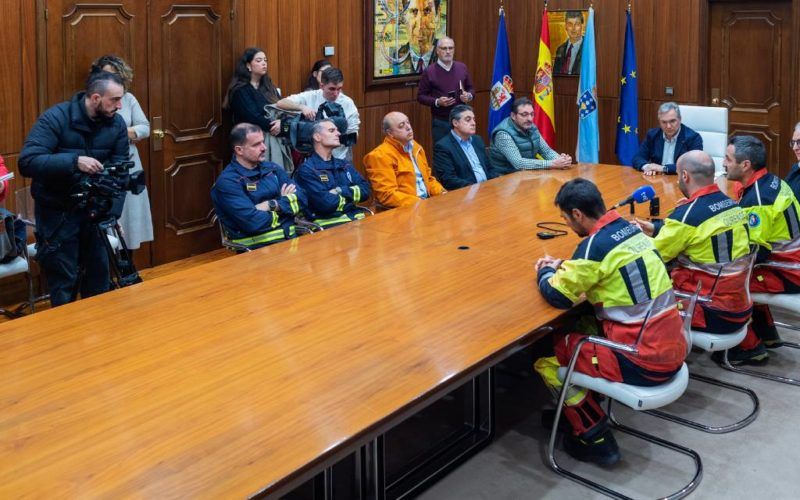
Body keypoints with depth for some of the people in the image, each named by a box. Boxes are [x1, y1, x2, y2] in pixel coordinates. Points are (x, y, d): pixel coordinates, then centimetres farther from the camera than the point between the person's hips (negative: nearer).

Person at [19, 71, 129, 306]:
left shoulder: (117, 123, -5)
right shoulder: (56, 117, -19)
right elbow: (27, 161, -27)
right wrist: (74, 161, -38)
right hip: (57, 211, -4)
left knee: (99, 277, 13)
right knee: (64, 283, 2)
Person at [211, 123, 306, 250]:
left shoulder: (272, 169, 14)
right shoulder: (227, 182, -6)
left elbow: (301, 199, 6)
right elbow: (253, 222, -16)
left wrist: (272, 205, -10)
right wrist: (285, 203, 0)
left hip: (290, 236, 6)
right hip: (257, 246, -6)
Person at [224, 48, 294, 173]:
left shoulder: (268, 85, 18)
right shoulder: (240, 90, -5)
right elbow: (253, 118, -15)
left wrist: (281, 122, -11)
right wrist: (273, 126, -9)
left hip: (276, 138, 7)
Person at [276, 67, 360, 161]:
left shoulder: (348, 103, -6)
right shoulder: (310, 97, -4)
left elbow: (353, 135, -1)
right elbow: (281, 103, -8)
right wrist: (302, 107, -24)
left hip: (340, 160, 0)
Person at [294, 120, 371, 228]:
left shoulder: (345, 165, 19)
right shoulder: (306, 169, -4)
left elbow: (365, 190, 8)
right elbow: (325, 202, -15)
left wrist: (341, 191, -7)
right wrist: (351, 196, 1)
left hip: (354, 218, 7)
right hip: (328, 223, -7)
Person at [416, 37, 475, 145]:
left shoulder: (462, 67, 6)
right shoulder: (429, 71, -4)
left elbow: (471, 89, 16)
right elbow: (421, 96, -2)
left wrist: (469, 96, -7)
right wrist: (437, 102, -17)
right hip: (440, 122, -3)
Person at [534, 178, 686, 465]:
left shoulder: (596, 244, -18)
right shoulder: (630, 230, 7)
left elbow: (558, 296, -10)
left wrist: (545, 273, 10)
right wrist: (562, 267, 18)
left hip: (644, 363, -8)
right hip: (672, 350, 8)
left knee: (549, 352, 5)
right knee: (581, 329, 23)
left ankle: (595, 438, 12)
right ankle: (573, 411, 32)